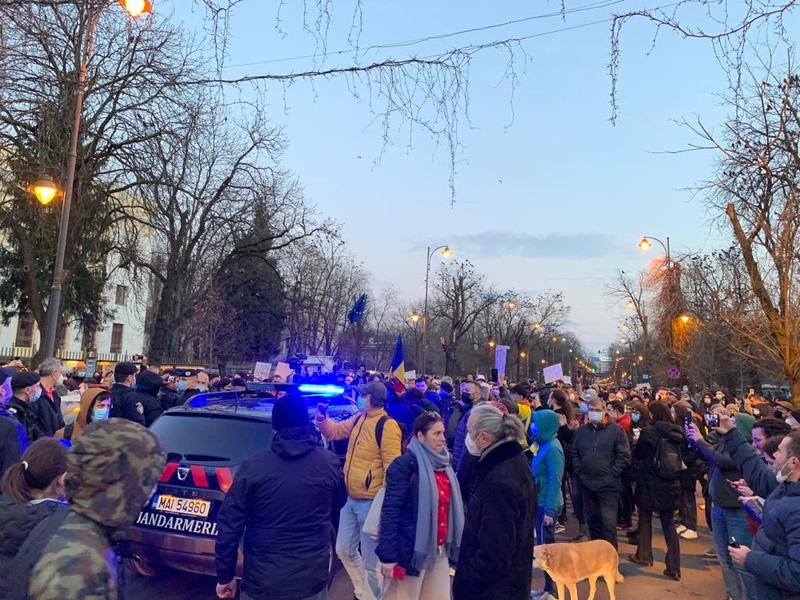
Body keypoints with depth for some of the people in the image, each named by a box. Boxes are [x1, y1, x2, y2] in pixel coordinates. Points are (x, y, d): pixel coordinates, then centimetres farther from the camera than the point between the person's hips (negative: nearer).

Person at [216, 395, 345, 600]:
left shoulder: (253, 466, -13)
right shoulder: (330, 462, -8)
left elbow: (229, 525, -9)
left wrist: (225, 576, 3)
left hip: (262, 582, -1)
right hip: (312, 580, 2)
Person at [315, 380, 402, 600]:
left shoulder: (387, 426, -18)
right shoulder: (358, 419, 8)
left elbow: (393, 468, -19)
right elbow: (335, 432, 23)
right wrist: (322, 418, 3)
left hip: (371, 502, -9)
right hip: (351, 499, 9)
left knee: (370, 560, 4)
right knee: (344, 550, 20)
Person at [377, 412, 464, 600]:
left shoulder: (443, 465, 9)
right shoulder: (404, 465, -13)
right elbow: (390, 511, -17)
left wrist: (453, 544, 12)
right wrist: (388, 555, -20)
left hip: (439, 550, 7)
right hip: (412, 550, -6)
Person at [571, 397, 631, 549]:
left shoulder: (615, 429, -6)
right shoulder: (582, 430, 7)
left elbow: (625, 455, -7)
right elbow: (574, 453, 15)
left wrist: (612, 473, -10)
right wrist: (579, 471, 5)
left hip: (608, 485, -4)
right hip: (587, 484, 4)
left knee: (608, 521, -5)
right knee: (592, 519, 15)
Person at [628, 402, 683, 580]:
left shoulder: (649, 431, -17)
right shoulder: (676, 433, -1)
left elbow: (637, 455, -6)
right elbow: (680, 458, 11)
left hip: (650, 484, -4)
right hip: (671, 485, 4)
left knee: (645, 518, 16)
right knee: (668, 523, 10)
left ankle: (644, 555, 28)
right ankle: (674, 568, 8)